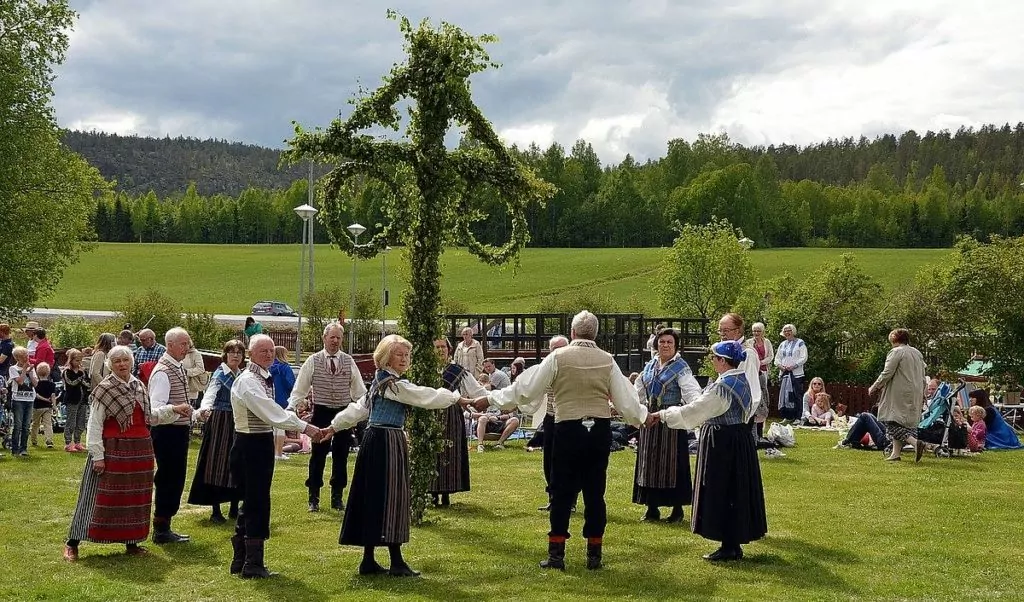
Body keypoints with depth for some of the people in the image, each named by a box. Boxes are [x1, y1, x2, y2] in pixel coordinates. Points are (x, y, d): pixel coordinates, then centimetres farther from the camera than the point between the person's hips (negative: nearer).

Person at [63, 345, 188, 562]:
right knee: (105, 496, -5)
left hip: (140, 451, 6)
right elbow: (94, 426, -10)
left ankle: (131, 542, 21)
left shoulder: (139, 387, 11)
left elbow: (150, 415, 19)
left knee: (136, 496, 10)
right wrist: (97, 455, -15)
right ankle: (72, 543, 3)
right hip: (113, 450, -6)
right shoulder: (104, 390, -8)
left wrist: (173, 410, 9)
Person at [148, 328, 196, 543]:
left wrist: (194, 413, 18)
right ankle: (160, 531, 3)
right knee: (167, 479, -5)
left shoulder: (179, 369, 14)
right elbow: (156, 406, -27)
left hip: (180, 430, 10)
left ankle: (164, 527, 23)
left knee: (176, 479, 14)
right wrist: (176, 409, -42)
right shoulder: (162, 372, -17)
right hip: (167, 431, -10)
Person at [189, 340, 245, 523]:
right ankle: (215, 511, -1)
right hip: (221, 421, -7)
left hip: (238, 423, 7)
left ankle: (234, 508, 19)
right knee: (218, 464, -5)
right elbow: (210, 393, -27)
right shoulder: (220, 374, -10)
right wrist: (204, 409, -46)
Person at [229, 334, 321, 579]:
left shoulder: (265, 379, 13)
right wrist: (304, 427, -25)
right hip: (250, 445, -10)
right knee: (257, 503, -5)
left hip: (263, 443, 10)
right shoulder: (247, 381, -17)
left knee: (252, 503, 15)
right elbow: (271, 412, -25)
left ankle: (240, 561, 24)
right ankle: (253, 565, 2)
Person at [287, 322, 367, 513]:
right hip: (321, 413, -2)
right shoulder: (313, 361, -2)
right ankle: (313, 498, 12)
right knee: (318, 456, 2)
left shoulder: (349, 361, 3)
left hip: (344, 413, 2)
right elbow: (299, 389, 0)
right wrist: (290, 409, -11)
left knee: (341, 456, 8)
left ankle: (337, 497, 20)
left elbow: (359, 390, 6)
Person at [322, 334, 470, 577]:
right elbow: (429, 397, -14)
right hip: (387, 442, -10)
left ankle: (368, 561, 15)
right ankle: (397, 563, -3)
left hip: (375, 440, 10)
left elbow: (359, 408, 20)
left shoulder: (380, 382, 17)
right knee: (389, 498, -6)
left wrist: (335, 427, 25)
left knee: (374, 498, 10)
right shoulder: (395, 384, -14)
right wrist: (456, 397, -2)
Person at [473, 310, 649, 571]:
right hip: (600, 430, 2)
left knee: (562, 493, 6)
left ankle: (556, 554, 7)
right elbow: (624, 398, 7)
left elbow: (525, 388, -3)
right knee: (595, 493, 9)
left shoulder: (558, 357, -5)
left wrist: (490, 399, 8)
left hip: (568, 430, -2)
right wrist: (643, 417, 26)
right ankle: (594, 554, 14)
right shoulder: (607, 361, 2)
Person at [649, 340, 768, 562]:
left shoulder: (722, 386, -21)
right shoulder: (743, 381, 6)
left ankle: (729, 547, 4)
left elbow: (692, 411, -21)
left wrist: (662, 415, -13)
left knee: (722, 493, -1)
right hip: (740, 441, 9)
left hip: (721, 443, -9)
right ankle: (735, 543, 20)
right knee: (736, 493, 13)